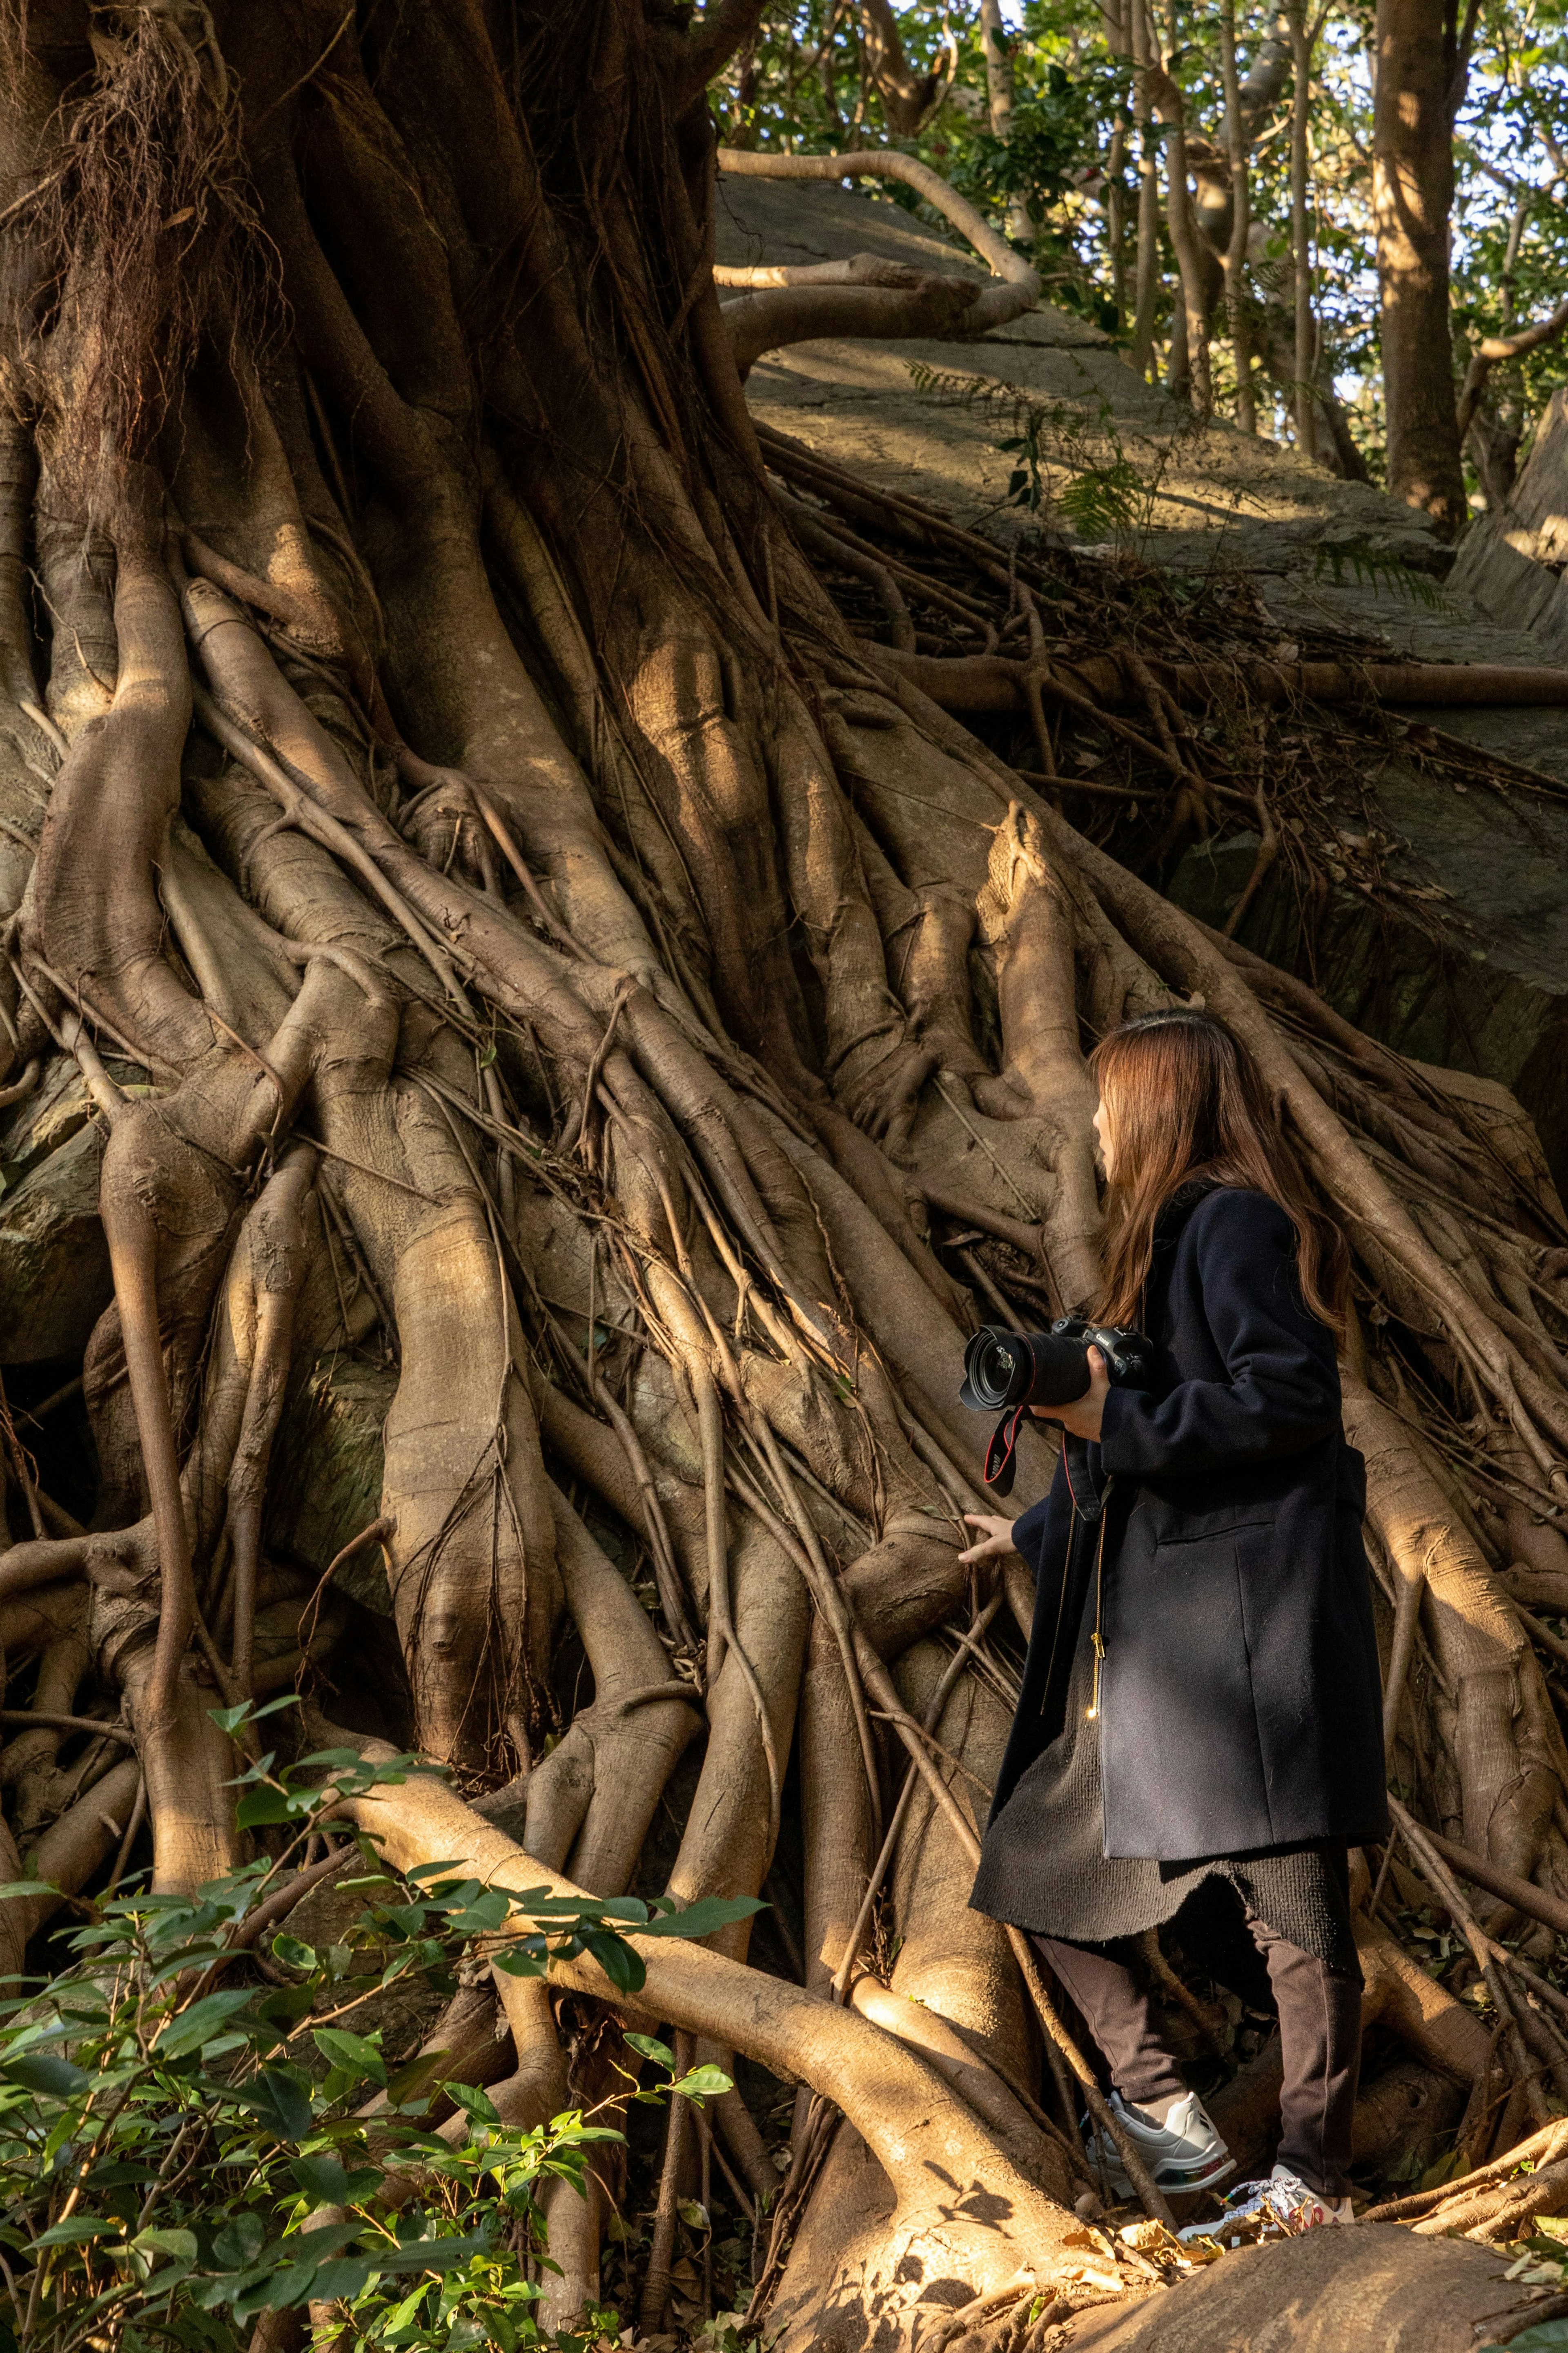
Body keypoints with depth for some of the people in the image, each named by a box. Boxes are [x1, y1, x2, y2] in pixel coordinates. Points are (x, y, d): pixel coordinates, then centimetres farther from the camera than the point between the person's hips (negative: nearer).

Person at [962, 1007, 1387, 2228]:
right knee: (1043, 1864, 11)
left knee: (1288, 1898, -5)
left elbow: (1291, 1396, -19)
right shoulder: (1169, 1236, 21)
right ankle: (1167, 2123, 14)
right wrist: (1040, 1530, 39)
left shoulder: (1238, 1222, -8)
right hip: (1151, 1619, 11)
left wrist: (1120, 1419, -18)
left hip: (1247, 1608, -11)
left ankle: (1315, 2184, 3)